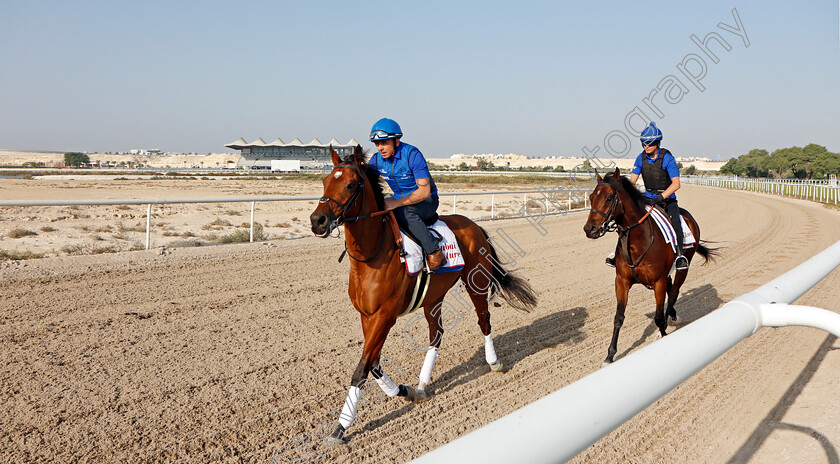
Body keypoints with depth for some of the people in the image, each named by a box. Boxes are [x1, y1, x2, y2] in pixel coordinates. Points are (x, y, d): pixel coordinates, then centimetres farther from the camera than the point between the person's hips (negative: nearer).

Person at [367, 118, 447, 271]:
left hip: (426, 202, -6)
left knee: (403, 211, -36)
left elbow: (424, 191, -28)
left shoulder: (412, 155, -23)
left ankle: (435, 252, -29)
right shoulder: (376, 160, -4)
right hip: (401, 200, 7)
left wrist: (396, 203, -36)